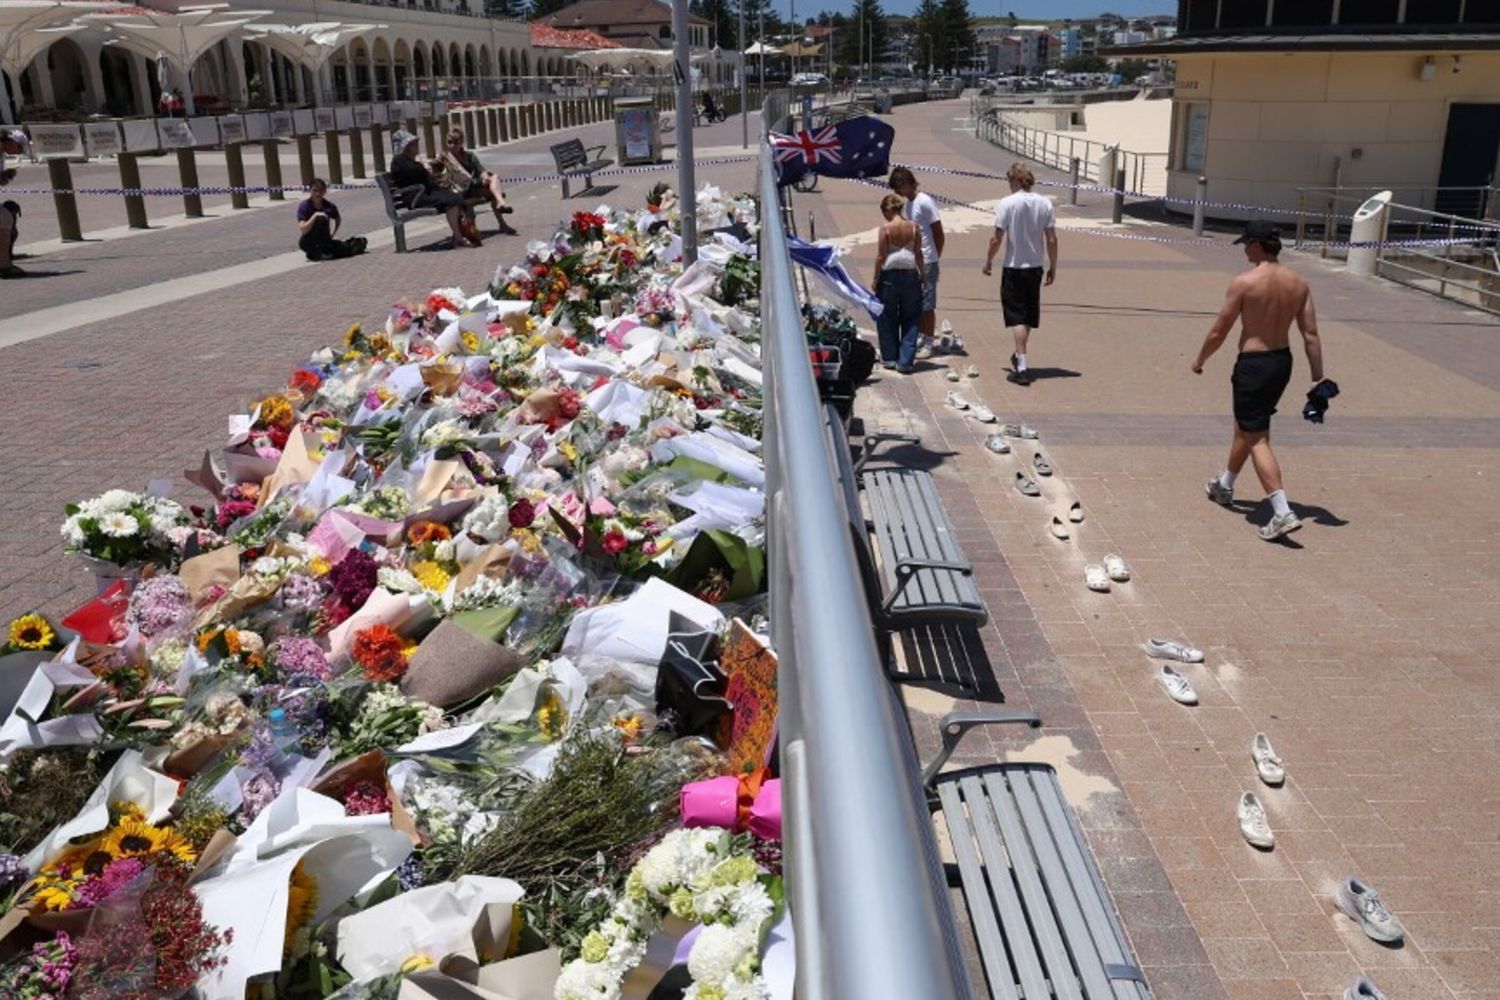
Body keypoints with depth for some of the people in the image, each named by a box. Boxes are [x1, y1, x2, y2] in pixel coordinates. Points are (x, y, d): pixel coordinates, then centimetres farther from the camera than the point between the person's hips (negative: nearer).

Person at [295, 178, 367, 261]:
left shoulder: (329, 206, -3)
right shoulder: (304, 205, -14)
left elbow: (338, 220, 19)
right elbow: (303, 230, -24)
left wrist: (331, 235, 7)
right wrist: (315, 216, -33)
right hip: (307, 243, -2)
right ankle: (320, 253, -24)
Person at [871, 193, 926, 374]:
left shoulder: (886, 228, -10)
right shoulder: (913, 227, -2)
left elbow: (880, 257, -8)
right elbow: (918, 254, 2)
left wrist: (876, 279, 1)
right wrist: (923, 274, 13)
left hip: (890, 275, -2)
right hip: (910, 274, 2)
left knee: (887, 318, 14)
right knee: (911, 318, 9)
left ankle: (890, 357, 20)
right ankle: (905, 361, 3)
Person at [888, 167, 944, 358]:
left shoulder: (925, 202, -15)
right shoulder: (909, 203, 12)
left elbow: (938, 233, -13)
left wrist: (934, 257, -6)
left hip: (926, 262, -8)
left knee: (927, 305, -2)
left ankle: (928, 344, 5)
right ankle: (922, 338, 22)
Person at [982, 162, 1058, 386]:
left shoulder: (1007, 203, -11)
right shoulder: (1044, 203, -1)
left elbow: (997, 238, -11)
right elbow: (1052, 239, 0)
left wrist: (989, 260, 5)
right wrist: (1053, 267, 10)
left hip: (1013, 267, -4)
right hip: (1035, 267, 4)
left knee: (1017, 317, -1)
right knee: (1029, 315, 19)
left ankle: (1022, 367, -8)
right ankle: (1019, 356, 38)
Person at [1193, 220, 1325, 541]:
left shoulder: (1244, 282, -16)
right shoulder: (1299, 284, 1)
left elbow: (1219, 332, -10)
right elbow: (1311, 336, 0)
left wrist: (1199, 361, 6)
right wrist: (1318, 379, 5)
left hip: (1253, 364, -7)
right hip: (1282, 362, 7)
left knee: (1256, 438, -2)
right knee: (1246, 427, 25)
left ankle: (1283, 513, -12)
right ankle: (1225, 485, 45)